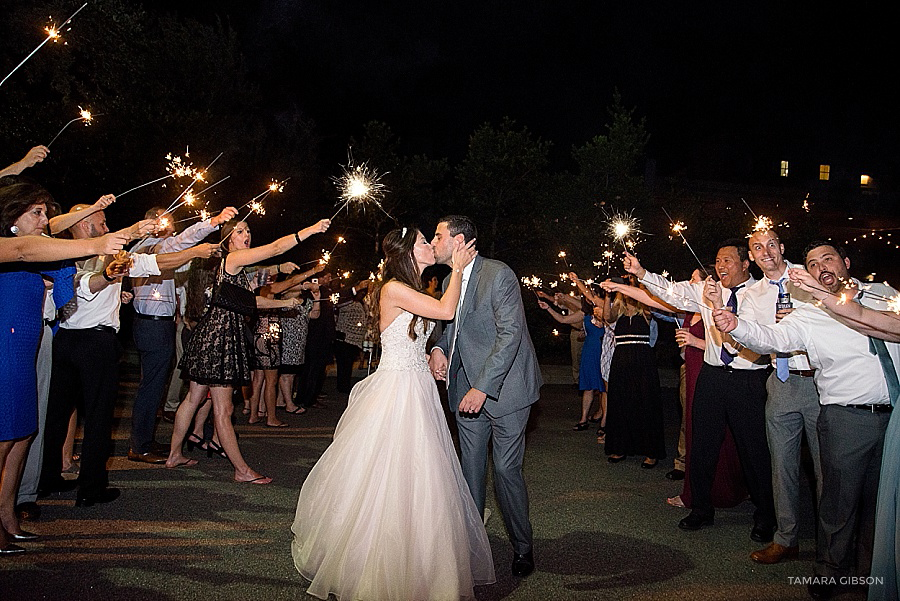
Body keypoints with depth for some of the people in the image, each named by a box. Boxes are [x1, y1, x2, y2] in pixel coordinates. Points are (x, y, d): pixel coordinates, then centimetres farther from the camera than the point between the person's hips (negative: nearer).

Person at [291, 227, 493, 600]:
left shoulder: (411, 290, 15)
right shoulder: (394, 289, -14)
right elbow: (446, 310, -18)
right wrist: (457, 268, -7)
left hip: (415, 388, 9)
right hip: (396, 390, -9)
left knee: (412, 479, 14)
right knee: (392, 476, -1)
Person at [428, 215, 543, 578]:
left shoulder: (499, 275, -15)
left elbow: (510, 334, -21)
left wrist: (483, 387, -25)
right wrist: (438, 349, -3)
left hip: (503, 387, -7)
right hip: (468, 389, 7)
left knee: (505, 469, -1)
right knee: (471, 467, 12)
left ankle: (522, 547, 19)